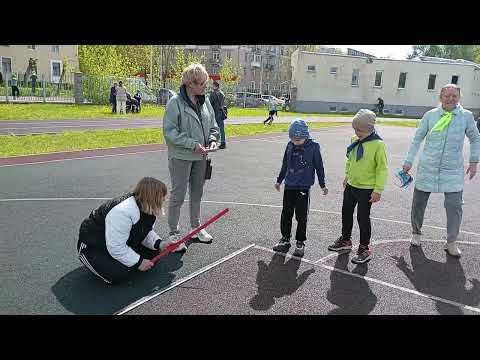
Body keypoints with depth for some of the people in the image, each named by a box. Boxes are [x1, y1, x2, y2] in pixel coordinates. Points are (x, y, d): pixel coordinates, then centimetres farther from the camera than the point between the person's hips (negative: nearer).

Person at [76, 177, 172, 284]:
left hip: (124, 244, 8)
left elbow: (147, 233, 4)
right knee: (118, 275, -27)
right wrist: (138, 262, -25)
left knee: (153, 253, -2)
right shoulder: (122, 212, -37)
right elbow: (116, 248, -34)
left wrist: (159, 243, -16)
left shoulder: (148, 208, -9)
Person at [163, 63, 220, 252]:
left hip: (200, 157, 6)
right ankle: (174, 233, 16)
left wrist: (212, 139, -6)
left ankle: (196, 228, 35)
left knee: (197, 194, 18)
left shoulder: (205, 101, 4)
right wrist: (192, 144, -22)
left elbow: (213, 126, 14)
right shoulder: (175, 102, -13)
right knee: (178, 196, 2)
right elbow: (169, 131, -16)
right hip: (181, 157, -6)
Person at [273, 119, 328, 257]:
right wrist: (279, 180, 21)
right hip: (289, 186, 4)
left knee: (301, 217, 4)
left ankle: (300, 242, 18)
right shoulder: (290, 146, 1)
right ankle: (285, 239, 27)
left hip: (304, 187, -4)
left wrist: (322, 185, 6)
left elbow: (319, 167, 0)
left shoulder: (313, 147, -10)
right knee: (286, 214, 11)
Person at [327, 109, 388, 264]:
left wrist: (378, 190, -18)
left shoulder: (378, 144, -18)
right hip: (351, 185, 7)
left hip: (366, 189, -7)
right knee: (346, 213, 18)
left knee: (363, 218, 3)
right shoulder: (355, 140, 2)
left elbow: (382, 169, -17)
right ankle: (345, 241, 37)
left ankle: (364, 249, 20)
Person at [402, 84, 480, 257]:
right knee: (418, 202, 9)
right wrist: (408, 161, 6)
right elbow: (417, 139, 6)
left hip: (453, 171, -1)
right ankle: (416, 233, 31)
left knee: (454, 205, -6)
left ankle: (451, 243, 12)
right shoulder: (430, 115, -2)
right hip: (427, 168, 1)